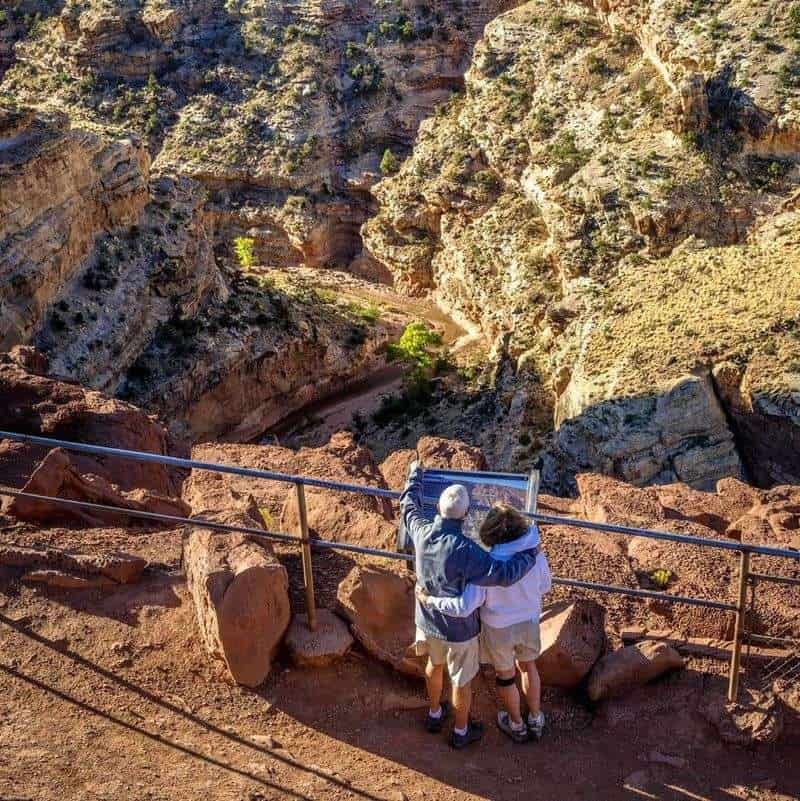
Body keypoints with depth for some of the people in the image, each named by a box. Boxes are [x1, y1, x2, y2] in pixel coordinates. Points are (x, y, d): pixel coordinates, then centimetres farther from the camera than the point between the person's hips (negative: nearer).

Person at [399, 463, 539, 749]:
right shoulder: (465, 550, -37)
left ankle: (434, 714, 55)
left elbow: (409, 505, 1)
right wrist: (530, 555, -18)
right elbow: (504, 574, -37)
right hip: (458, 628, -5)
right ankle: (461, 731, 43)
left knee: (435, 664, 33)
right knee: (462, 680, 20)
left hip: (427, 620, 5)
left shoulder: (421, 532, -21)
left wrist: (415, 474, 18)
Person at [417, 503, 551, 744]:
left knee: (505, 675, 24)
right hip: (529, 623, 3)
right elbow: (544, 587, -4)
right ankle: (536, 721, 48)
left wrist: (428, 601, -24)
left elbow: (463, 607, -37)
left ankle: (517, 726, 47)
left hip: (498, 629, -3)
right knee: (528, 666, 30)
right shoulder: (537, 557, -25)